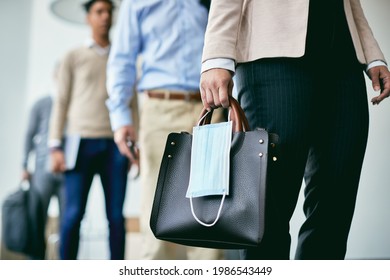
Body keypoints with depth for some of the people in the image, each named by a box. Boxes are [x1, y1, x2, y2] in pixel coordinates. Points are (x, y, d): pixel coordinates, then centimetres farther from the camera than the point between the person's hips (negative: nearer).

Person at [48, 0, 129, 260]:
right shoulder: (73, 57, 11)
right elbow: (61, 103, 6)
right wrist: (55, 146, -5)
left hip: (115, 145, 2)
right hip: (81, 143, -2)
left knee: (116, 215, -3)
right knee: (73, 214, -8)